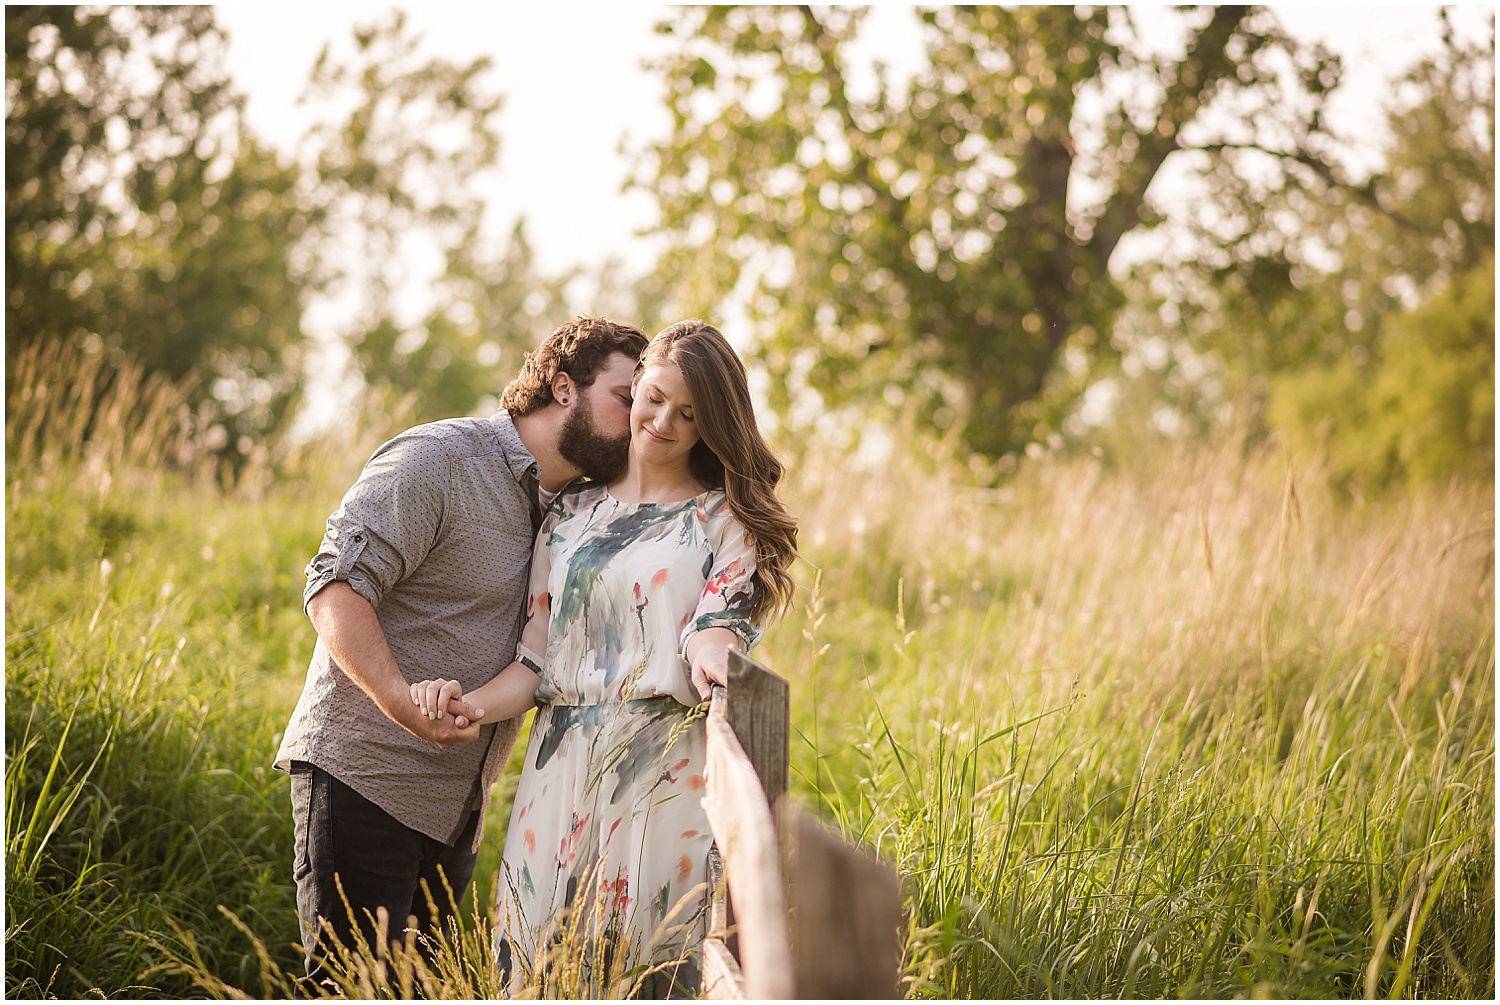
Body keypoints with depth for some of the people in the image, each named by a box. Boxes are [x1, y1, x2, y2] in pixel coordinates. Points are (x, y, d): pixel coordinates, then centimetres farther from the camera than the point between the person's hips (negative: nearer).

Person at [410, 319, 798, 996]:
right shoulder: (569, 515, 15)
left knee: (651, 975, -6)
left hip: (667, 771, -3)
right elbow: (537, 660, 11)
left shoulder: (727, 520, 7)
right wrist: (472, 706, -9)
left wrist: (719, 663, -33)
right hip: (562, 771, 3)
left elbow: (714, 636, -8)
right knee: (540, 971, 0)